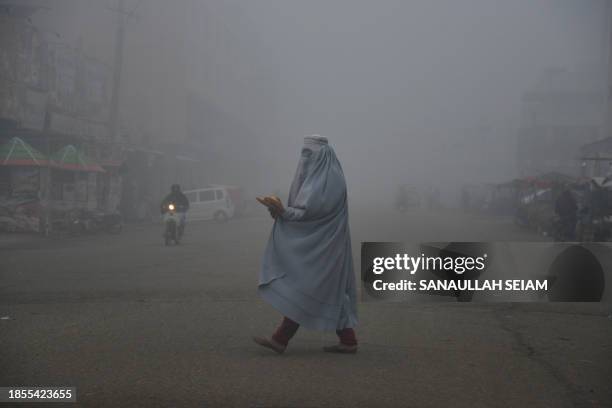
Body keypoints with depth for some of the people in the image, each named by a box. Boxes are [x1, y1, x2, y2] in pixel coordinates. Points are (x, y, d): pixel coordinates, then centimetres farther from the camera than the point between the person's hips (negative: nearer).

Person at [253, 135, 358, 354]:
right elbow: (308, 210, 19)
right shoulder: (319, 176, 15)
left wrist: (284, 212, -19)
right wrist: (284, 210, 8)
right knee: (331, 290, 10)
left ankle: (280, 339, -4)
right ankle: (348, 340, 13)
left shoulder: (328, 179, -14)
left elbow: (312, 212, -21)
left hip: (320, 247, -10)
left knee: (302, 288, -7)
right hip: (315, 243, 10)